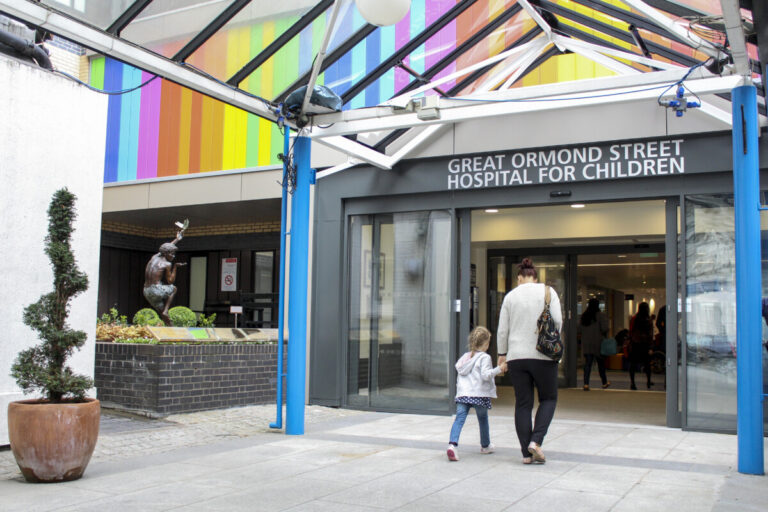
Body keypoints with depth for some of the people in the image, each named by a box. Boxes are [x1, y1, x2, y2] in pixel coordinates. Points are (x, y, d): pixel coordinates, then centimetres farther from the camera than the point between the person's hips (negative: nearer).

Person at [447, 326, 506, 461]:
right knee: (483, 419, 16)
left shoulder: (464, 357, 19)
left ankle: (453, 444, -29)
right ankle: (485, 445, 34)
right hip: (479, 394, -4)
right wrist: (499, 369, -11)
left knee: (459, 418, -8)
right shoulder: (484, 357, -3)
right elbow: (485, 375, -16)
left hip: (462, 394, 4)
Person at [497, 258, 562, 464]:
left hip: (517, 356, 2)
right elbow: (557, 320, -7)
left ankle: (526, 453, 8)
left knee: (523, 403, 8)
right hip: (543, 355, -2)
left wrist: (502, 353, 17)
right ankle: (536, 440, -4)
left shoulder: (511, 296, 6)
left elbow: (502, 330, 6)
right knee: (548, 398, 14)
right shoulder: (548, 291, 2)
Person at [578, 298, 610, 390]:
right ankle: (604, 382, 28)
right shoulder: (601, 315, -9)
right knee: (601, 363, 13)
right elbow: (604, 328, -17)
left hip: (586, 344, 3)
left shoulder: (584, 316, 5)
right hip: (598, 343, -3)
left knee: (587, 363, 2)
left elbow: (579, 330, 5)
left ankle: (586, 384, -8)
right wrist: (604, 334, 2)